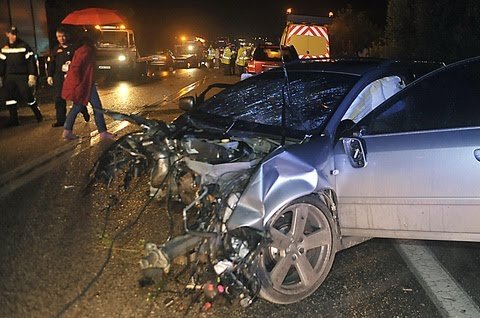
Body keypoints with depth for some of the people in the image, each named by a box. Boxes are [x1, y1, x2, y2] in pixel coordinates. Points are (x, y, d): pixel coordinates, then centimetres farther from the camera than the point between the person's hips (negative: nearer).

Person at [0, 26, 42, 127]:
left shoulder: (24, 46, -3)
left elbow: (31, 61, -7)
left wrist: (32, 76, -13)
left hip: (22, 77, -5)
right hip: (9, 78, 5)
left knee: (28, 97, -7)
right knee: (11, 99, 8)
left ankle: (38, 116, 10)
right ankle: (13, 120, 16)